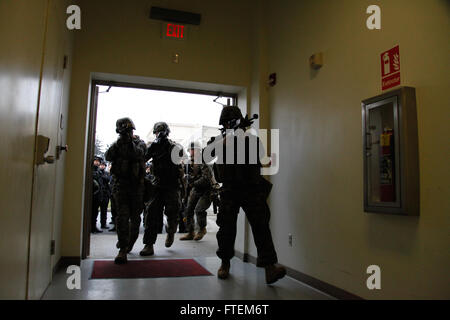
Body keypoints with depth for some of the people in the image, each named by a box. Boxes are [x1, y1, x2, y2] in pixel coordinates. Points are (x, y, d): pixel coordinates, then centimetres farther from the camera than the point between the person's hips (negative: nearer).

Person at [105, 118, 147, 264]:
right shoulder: (118, 143, 11)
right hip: (120, 185, 1)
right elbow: (108, 156, -4)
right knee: (122, 216, -10)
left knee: (135, 217, 9)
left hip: (136, 186, -1)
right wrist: (118, 143, -14)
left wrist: (130, 142, -23)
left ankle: (130, 242, 31)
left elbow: (139, 154, -17)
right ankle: (123, 250, -10)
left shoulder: (140, 143, 4)